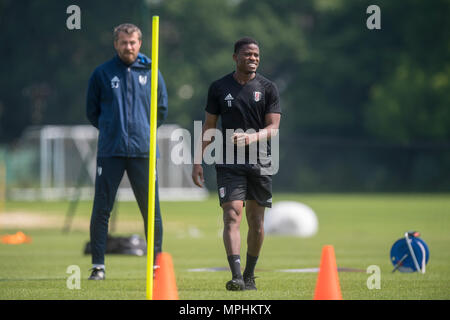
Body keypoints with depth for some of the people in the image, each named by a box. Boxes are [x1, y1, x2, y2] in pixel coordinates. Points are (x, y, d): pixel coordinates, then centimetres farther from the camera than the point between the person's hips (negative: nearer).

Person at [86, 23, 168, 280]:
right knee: (101, 209, -2)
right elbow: (92, 111, 13)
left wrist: (144, 129, 11)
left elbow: (162, 110, 17)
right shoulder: (102, 73, 6)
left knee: (151, 209, 1)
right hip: (110, 152, -1)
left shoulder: (151, 72, 8)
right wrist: (111, 129, 8)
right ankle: (98, 265, 4)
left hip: (143, 150, 1)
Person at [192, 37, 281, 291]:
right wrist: (198, 162, 5)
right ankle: (236, 276, -22)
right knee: (232, 215, -15)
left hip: (259, 163, 1)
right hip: (229, 163, -1)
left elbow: (273, 127, -3)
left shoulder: (268, 88, 4)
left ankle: (250, 275, 21)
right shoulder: (219, 88, 6)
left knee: (256, 221, 6)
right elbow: (209, 126, 11)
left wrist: (253, 137, -23)